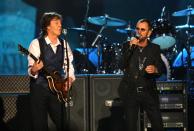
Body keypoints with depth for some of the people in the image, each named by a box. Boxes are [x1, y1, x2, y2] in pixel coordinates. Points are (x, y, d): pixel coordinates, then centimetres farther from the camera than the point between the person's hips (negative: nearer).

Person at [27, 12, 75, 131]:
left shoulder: (64, 44, 9)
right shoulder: (37, 43, -6)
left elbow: (69, 65, 13)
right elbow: (31, 71, -10)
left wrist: (69, 79, -4)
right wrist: (34, 69, -32)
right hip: (39, 88, -4)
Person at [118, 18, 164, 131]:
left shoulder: (155, 48, 6)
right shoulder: (128, 46, 5)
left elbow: (161, 70, 2)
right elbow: (122, 66, -8)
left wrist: (155, 70, -21)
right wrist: (131, 47, -16)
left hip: (148, 92, 0)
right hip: (130, 92, 0)